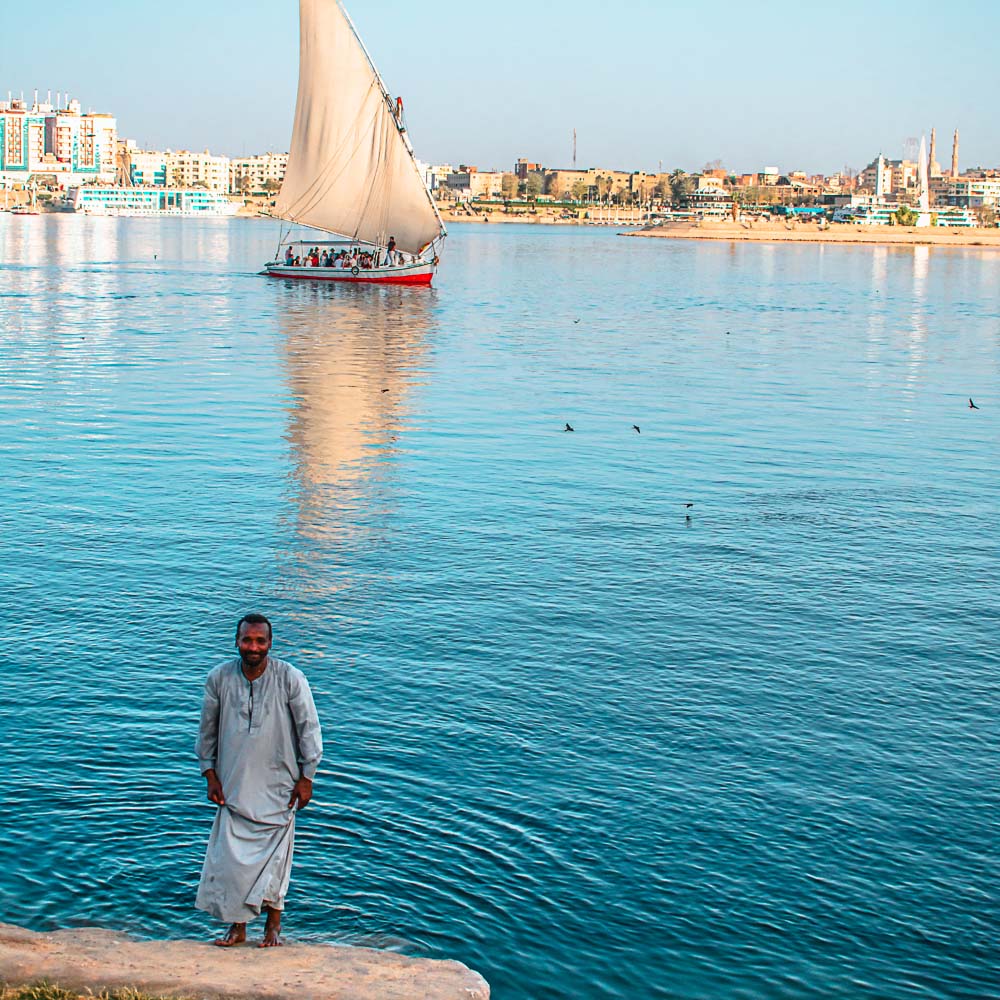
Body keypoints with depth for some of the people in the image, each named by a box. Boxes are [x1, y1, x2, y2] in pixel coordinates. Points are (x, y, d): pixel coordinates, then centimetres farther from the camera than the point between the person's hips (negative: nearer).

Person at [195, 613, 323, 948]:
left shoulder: (289, 678, -12)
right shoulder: (219, 678, -6)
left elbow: (308, 728, -5)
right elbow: (207, 729, 6)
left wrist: (306, 778, -4)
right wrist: (211, 776, 4)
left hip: (277, 785, -2)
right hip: (235, 785, 2)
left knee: (274, 852, 4)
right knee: (231, 854, 1)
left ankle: (273, 924, 21)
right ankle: (237, 925, 17)